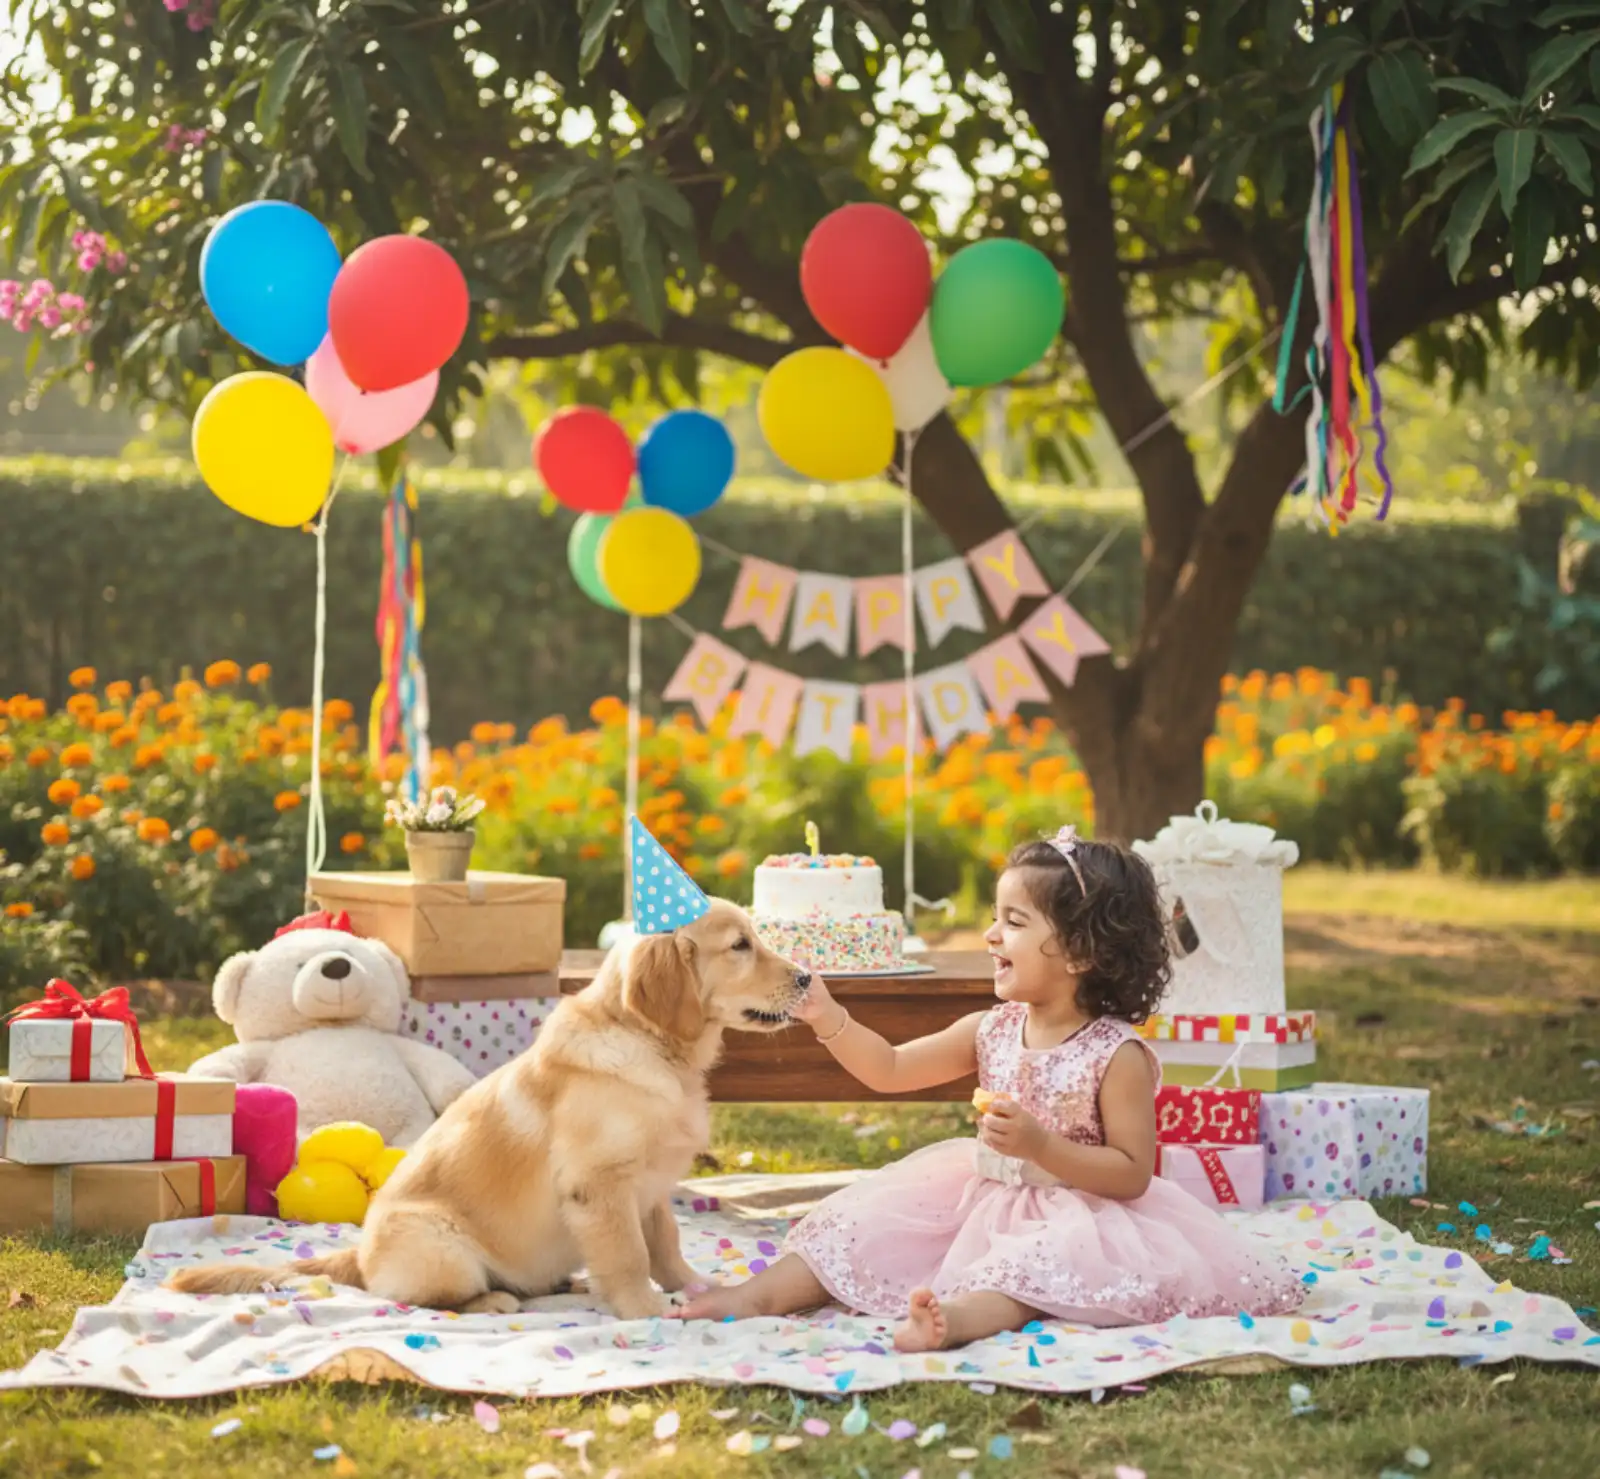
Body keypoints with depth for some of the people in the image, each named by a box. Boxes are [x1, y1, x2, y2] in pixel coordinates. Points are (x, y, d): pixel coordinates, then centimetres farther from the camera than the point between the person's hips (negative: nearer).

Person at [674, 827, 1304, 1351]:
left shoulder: (1117, 1056, -15)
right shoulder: (991, 1031, 4)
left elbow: (1132, 1174, -17)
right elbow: (891, 1071, 9)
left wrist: (1040, 1145, -28)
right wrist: (827, 1017, -6)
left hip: (1077, 1215, -8)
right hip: (980, 1198, 8)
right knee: (870, 1221, -3)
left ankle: (957, 1317, -65)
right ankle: (766, 1291, -11)